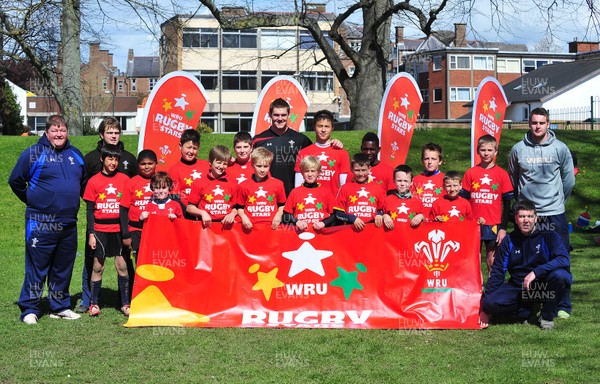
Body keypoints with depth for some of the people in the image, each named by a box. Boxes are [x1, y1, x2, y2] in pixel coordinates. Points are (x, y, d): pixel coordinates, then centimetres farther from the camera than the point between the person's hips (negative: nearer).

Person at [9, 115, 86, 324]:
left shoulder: (76, 155, 13)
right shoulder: (33, 153, -3)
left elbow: (83, 182, 28)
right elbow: (15, 181, 2)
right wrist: (32, 201, 7)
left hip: (69, 224, 5)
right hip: (40, 224, -5)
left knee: (63, 268, 12)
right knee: (37, 268, -2)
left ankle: (60, 306, 22)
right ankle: (30, 309, 6)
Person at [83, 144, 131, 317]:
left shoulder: (124, 179, 4)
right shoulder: (94, 181, 3)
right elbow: (90, 210, 4)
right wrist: (90, 234, -2)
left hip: (119, 230, 0)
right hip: (100, 230, 0)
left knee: (122, 266, 0)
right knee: (98, 266, 3)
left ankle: (125, 303, 9)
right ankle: (93, 303, 14)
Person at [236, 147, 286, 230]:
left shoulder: (278, 184, 7)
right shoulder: (243, 186, 4)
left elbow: (282, 205, 18)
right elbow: (239, 207, 13)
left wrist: (278, 215, 0)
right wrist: (243, 217, -5)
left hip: (272, 226, 1)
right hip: (251, 227, 0)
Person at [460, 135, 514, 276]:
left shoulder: (502, 174, 2)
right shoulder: (470, 173, 3)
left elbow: (507, 203, 3)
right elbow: (463, 199, 7)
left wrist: (503, 227, -2)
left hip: (494, 226, -1)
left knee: (492, 262, 5)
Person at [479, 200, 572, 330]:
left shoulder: (548, 236, -7)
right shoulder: (509, 241, 2)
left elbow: (564, 259, -23)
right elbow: (497, 271, 3)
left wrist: (535, 272, -33)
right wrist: (485, 308, -1)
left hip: (544, 285, -2)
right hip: (518, 287, 2)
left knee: (559, 275, -34)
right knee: (491, 303, -23)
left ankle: (548, 316, -10)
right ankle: (529, 311, 3)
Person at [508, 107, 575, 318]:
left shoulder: (560, 148, 1)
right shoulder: (518, 149, 2)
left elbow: (568, 181, 9)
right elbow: (513, 181, 14)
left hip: (554, 214, -1)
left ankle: (563, 306, 8)